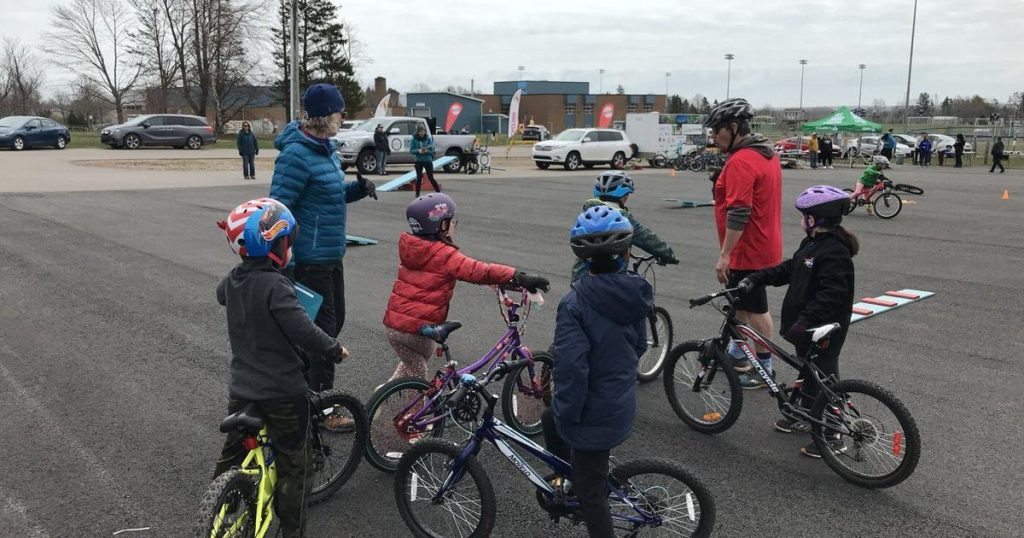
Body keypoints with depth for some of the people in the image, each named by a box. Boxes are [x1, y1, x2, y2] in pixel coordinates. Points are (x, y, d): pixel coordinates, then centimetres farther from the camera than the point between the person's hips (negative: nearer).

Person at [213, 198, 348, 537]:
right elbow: (303, 331, -27)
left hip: (241, 388, 7)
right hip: (281, 392, -7)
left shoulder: (232, 279, 0)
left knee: (232, 456, 24)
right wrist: (335, 350, -11)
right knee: (294, 465, 9)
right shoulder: (275, 286, -24)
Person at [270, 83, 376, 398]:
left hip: (331, 254, 9)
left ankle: (305, 385, 35)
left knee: (335, 320, 18)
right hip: (310, 259, -9)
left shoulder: (327, 147, 9)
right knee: (324, 327, 0)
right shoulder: (297, 154, -19)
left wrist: (360, 189, 1)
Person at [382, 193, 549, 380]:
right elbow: (480, 271, -30)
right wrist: (519, 277, -36)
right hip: (416, 329, -6)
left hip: (392, 324, 6)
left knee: (411, 364, 29)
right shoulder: (445, 256, -17)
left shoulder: (409, 248, 7)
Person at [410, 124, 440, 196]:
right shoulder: (414, 139, -3)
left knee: (431, 178, 0)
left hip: (428, 160, 0)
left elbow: (432, 149, -4)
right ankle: (417, 194, 14)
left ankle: (438, 192, 9)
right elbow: (411, 150, -4)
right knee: (419, 178, 4)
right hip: (419, 161, 0)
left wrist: (427, 151, -25)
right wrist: (418, 151, -21)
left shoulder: (428, 138, -2)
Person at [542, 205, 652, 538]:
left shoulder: (575, 303, -25)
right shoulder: (633, 294, -6)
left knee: (591, 493, 11)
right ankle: (569, 478, 52)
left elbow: (571, 367, -28)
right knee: (550, 420, 32)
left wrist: (566, 414, -15)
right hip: (621, 403, 7)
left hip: (593, 413, -7)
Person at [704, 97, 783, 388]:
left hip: (748, 251, -10)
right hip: (761, 246, 10)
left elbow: (738, 213, -27)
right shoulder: (765, 154, 10)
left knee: (755, 309, 2)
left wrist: (724, 255, -23)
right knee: (740, 304, 20)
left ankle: (764, 368, 13)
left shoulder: (741, 161, -22)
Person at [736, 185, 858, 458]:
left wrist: (805, 322, -36)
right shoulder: (812, 243, 8)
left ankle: (831, 436, 12)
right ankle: (806, 417, 40)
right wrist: (755, 279, 7)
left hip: (824, 331, -10)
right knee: (807, 371, 22)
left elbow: (831, 295, -31)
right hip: (806, 326, 10)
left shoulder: (834, 252, -24)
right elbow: (788, 269, 15)